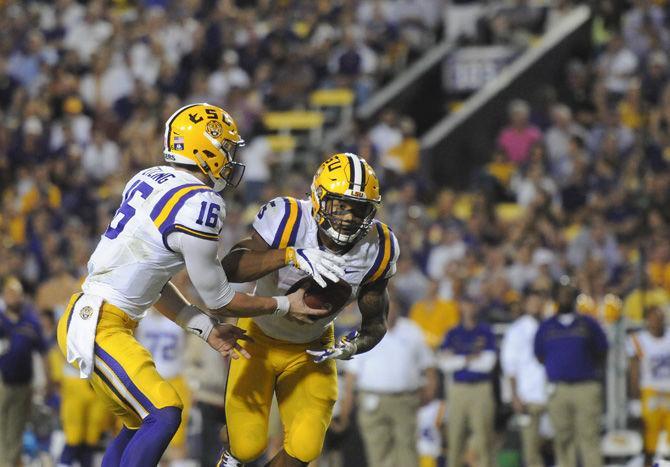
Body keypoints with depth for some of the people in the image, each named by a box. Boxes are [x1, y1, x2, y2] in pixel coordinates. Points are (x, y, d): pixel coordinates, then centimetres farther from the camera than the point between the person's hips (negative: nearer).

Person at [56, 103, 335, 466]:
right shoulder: (199, 205, -18)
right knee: (163, 415, -15)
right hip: (99, 325, -10)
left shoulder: (148, 181, 10)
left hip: (88, 318, 10)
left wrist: (207, 329, 16)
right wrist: (285, 306, 6)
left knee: (138, 425, 16)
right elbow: (217, 299, -7)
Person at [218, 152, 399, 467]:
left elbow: (375, 321, -5)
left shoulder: (377, 249, -17)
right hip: (260, 339, -3)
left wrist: (357, 345, -27)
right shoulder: (290, 221, -30)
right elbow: (230, 267, -42)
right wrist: (291, 255, -54)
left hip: (312, 350, 3)